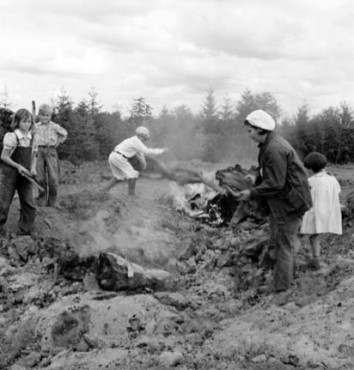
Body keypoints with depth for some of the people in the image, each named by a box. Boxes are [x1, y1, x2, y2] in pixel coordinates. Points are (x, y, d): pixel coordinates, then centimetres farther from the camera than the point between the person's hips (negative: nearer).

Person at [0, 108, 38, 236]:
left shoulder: (32, 139, 2)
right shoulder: (12, 137, -13)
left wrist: (33, 168, -7)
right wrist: (18, 166, -19)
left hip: (25, 175, 4)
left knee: (29, 205, 2)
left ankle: (26, 231, 14)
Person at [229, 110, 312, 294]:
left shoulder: (275, 150, -25)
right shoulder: (267, 144, 8)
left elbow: (275, 184, -25)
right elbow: (264, 173, 17)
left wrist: (252, 193, -18)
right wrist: (254, 188, 8)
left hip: (289, 202, -11)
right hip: (280, 202, 11)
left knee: (284, 246, -2)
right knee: (277, 239, 18)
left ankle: (281, 289, 8)